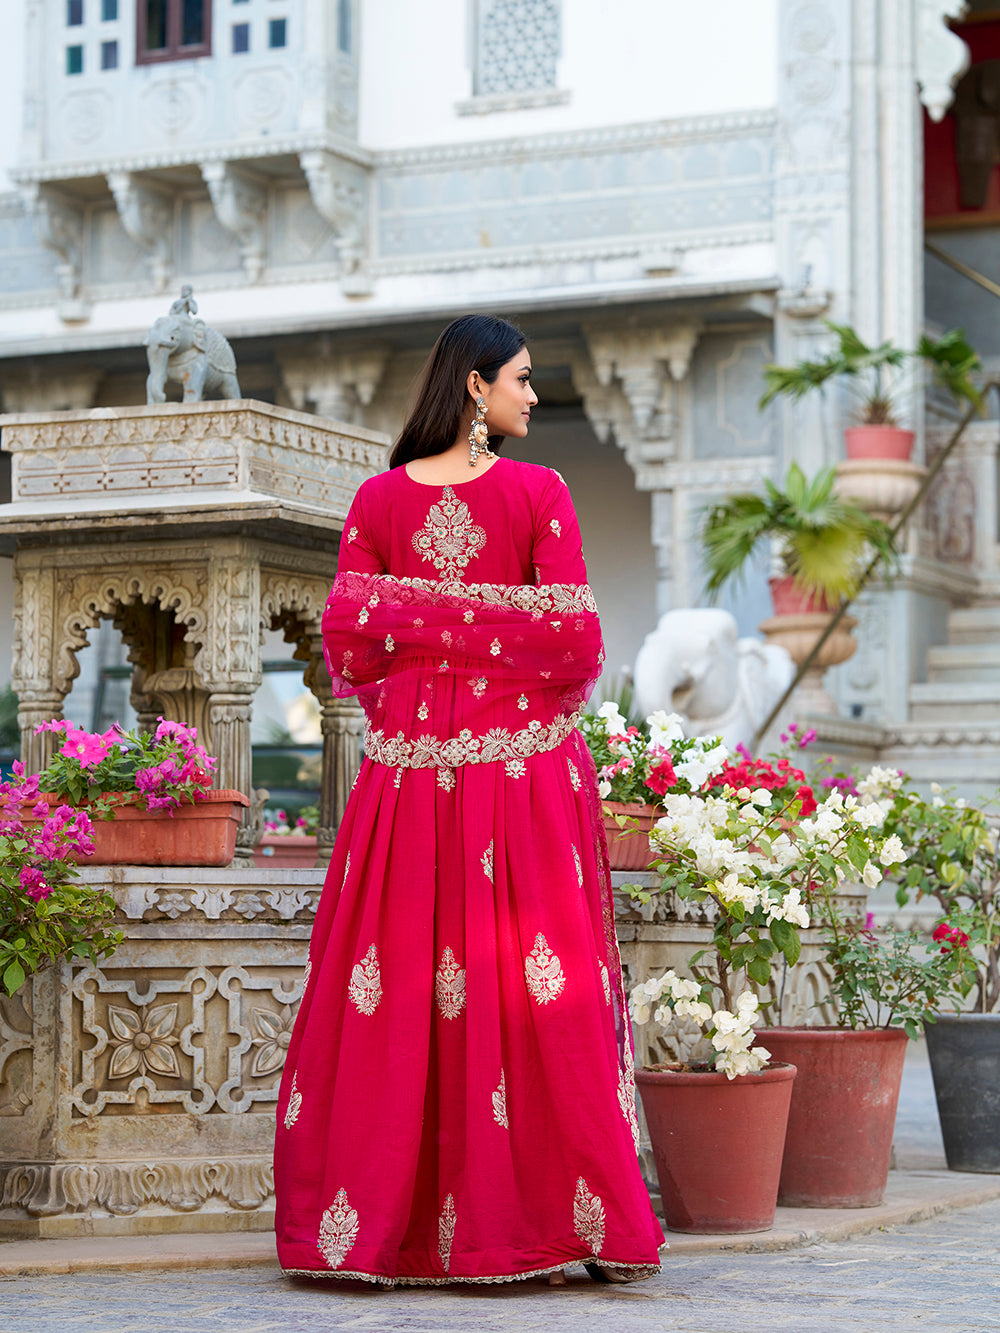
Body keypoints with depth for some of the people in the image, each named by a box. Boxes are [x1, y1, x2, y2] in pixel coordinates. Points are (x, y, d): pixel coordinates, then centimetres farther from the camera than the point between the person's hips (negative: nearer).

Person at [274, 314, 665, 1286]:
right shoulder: (538, 494, -6)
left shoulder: (378, 500, 2)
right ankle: (590, 1222, 3)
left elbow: (345, 641, 0)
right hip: (526, 763, -2)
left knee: (394, 987, 6)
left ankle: (369, 1216, 10)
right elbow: (576, 642, -9)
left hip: (410, 767, 3)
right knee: (541, 988, 1)